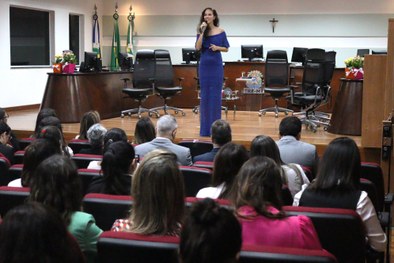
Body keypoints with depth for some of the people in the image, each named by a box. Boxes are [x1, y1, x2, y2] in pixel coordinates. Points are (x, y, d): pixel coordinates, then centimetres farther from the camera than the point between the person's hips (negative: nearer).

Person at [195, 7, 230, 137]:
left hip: (216, 65, -1)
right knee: (205, 94, 4)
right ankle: (205, 128, 13)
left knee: (216, 94, 1)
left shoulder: (221, 32, 1)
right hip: (204, 65, 1)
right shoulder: (201, 31, 3)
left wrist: (217, 47, -12)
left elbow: (226, 49, 6)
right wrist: (202, 32, -15)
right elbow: (198, 47, -10)